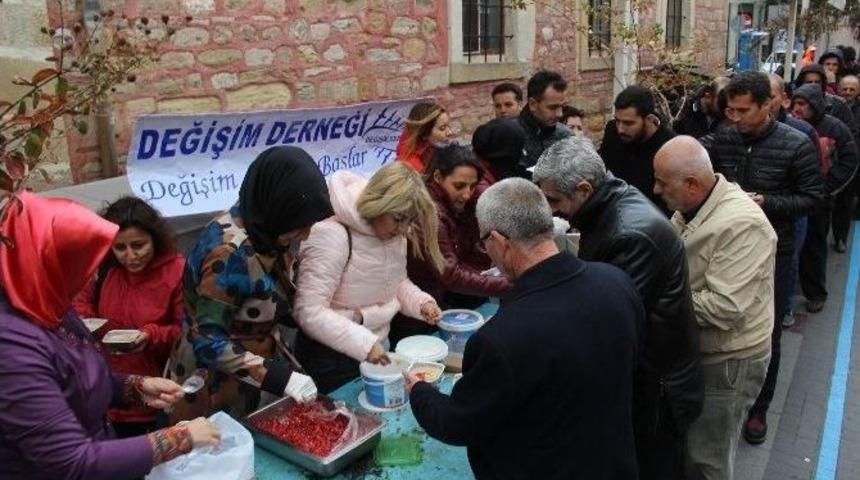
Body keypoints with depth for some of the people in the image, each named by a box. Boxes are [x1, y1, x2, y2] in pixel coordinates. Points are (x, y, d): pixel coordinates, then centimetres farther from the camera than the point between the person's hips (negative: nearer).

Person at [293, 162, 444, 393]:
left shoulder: (395, 233, -3)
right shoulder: (332, 237, -26)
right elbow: (309, 312, -29)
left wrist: (422, 303, -6)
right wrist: (364, 344, -33)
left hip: (376, 354, 7)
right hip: (332, 362, -7)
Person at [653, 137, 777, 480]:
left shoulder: (741, 225, -28)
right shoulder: (690, 208, 0)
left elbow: (723, 308, -32)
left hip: (727, 362, -8)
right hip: (694, 351, 8)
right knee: (681, 447, 24)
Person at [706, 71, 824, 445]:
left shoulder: (796, 145, -12)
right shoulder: (723, 139, -3)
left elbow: (813, 198, -9)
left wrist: (765, 202, -22)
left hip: (772, 254, -2)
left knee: (766, 334, 10)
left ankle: (758, 407, 29)